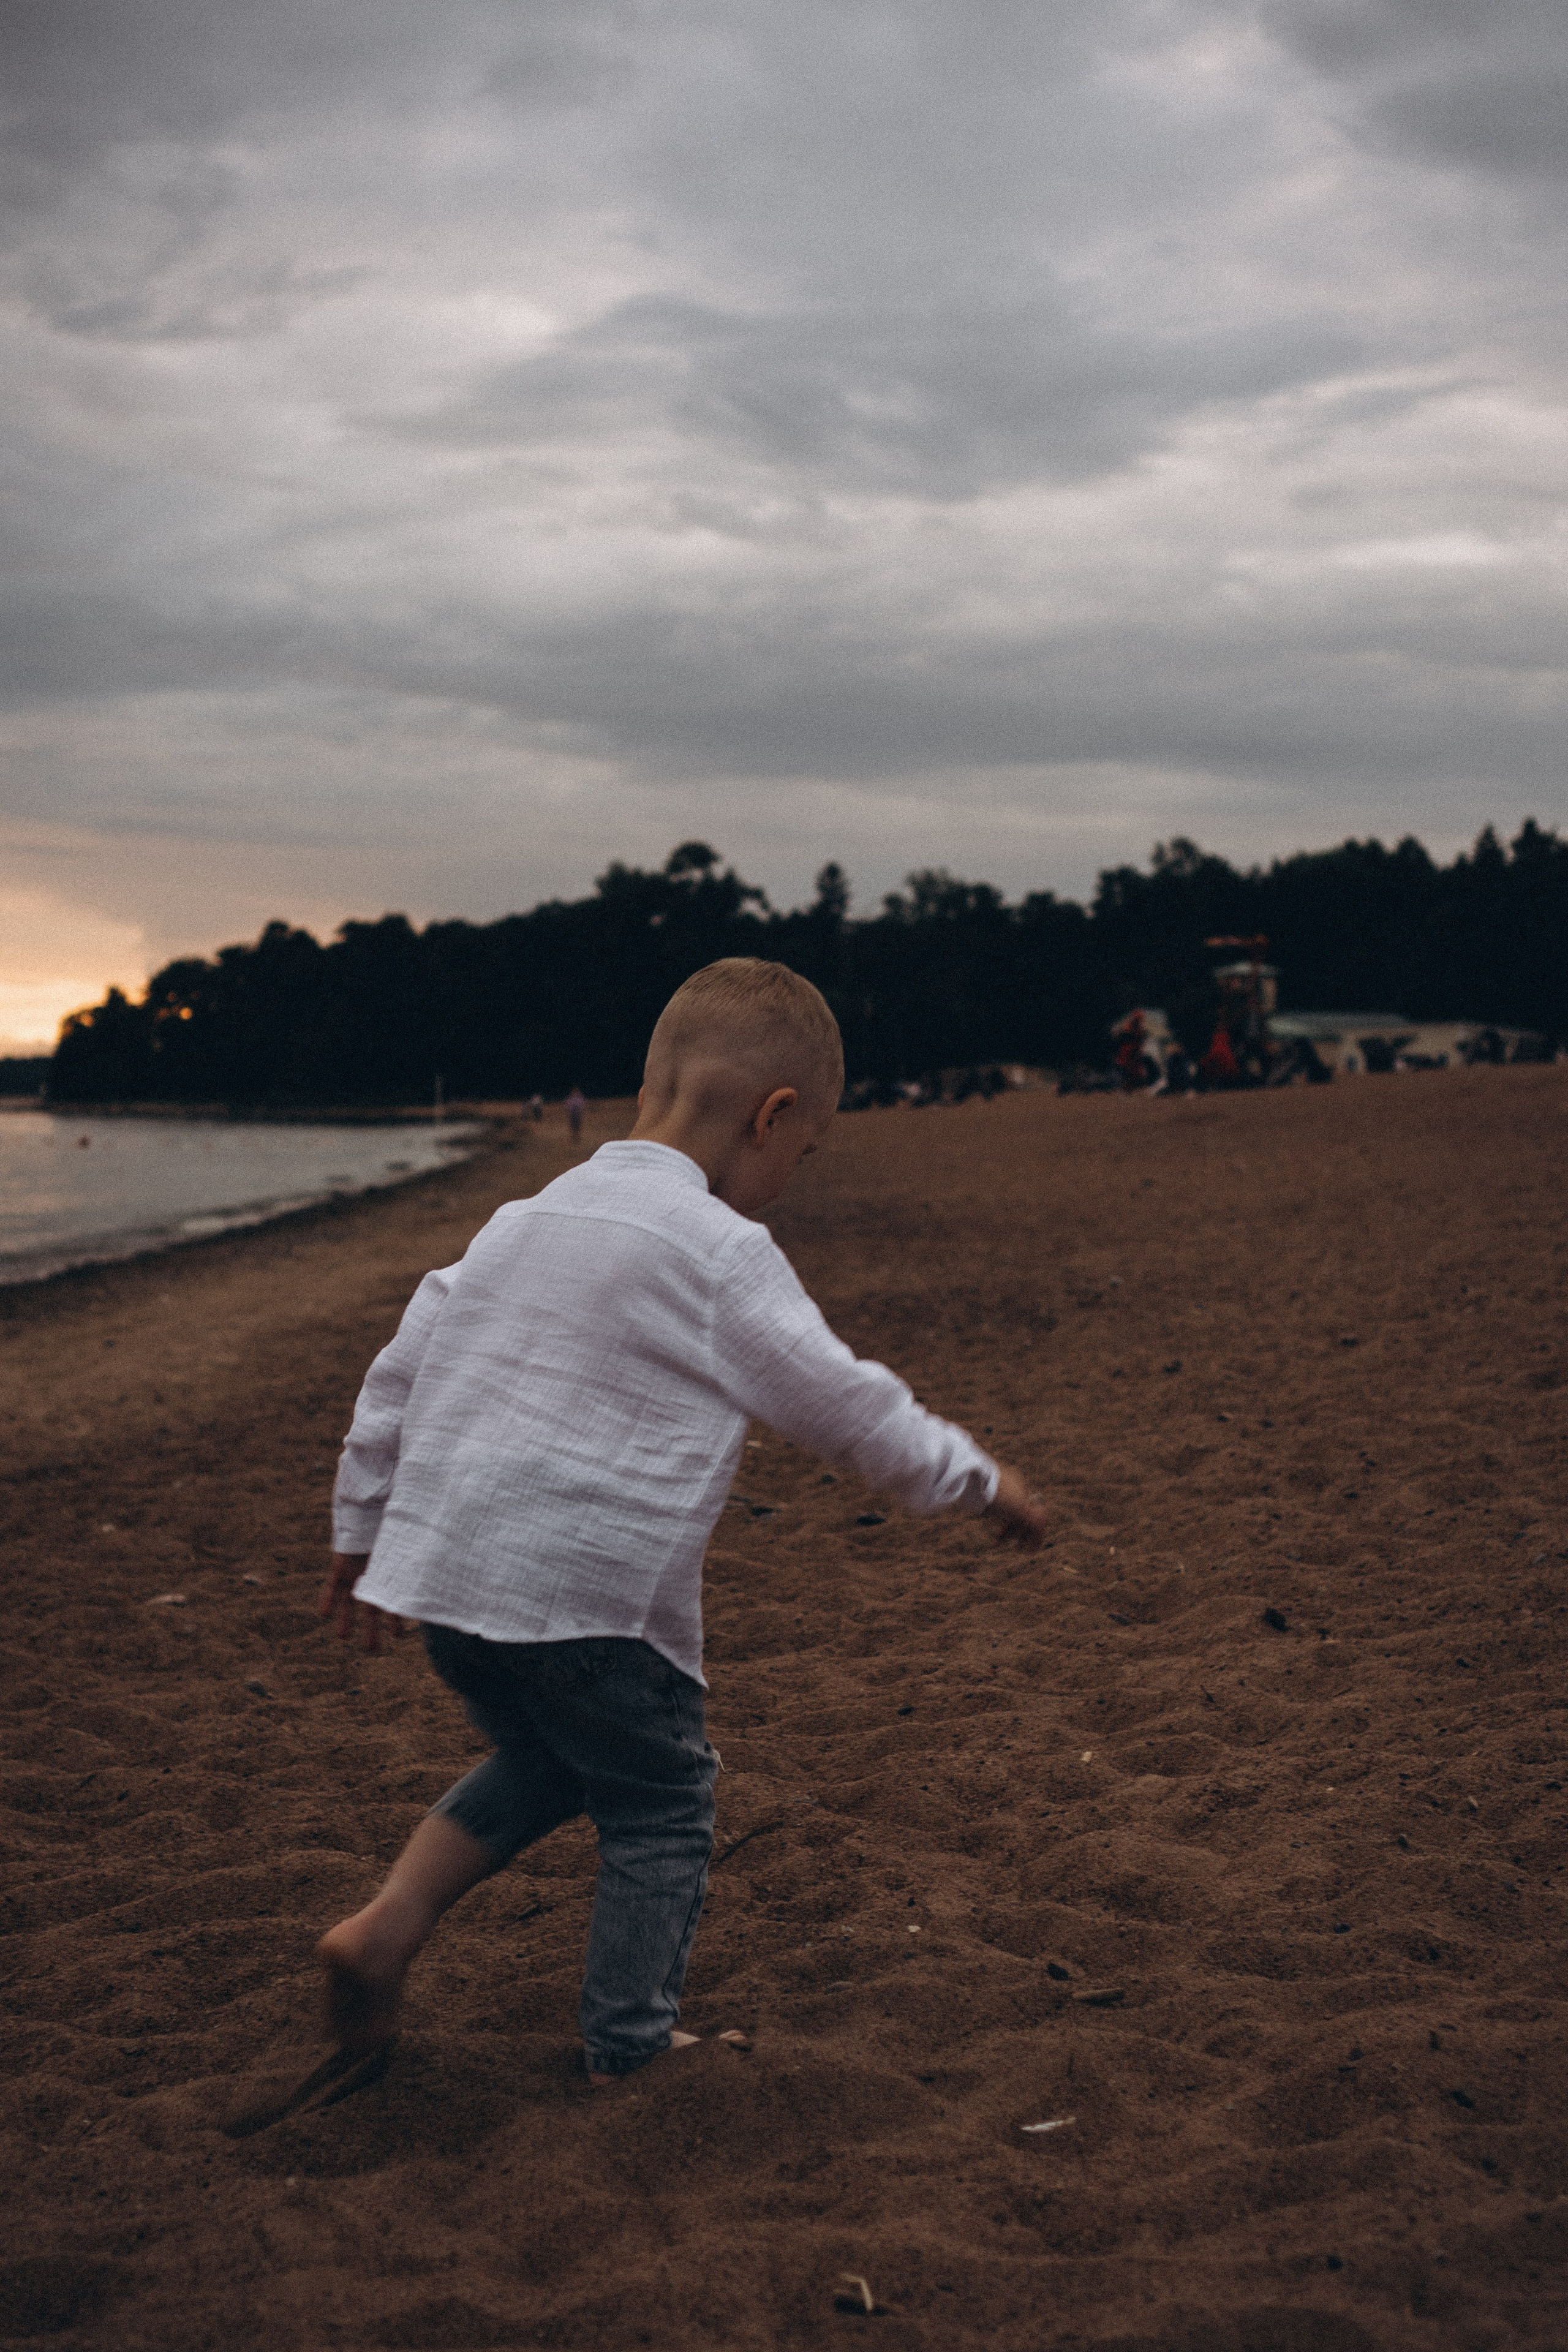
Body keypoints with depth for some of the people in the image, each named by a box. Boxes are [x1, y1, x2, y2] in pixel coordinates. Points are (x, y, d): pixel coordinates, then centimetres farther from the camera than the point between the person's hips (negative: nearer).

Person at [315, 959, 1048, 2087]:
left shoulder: (521, 1222, 12)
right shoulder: (721, 1254, -10)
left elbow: (398, 1377, 15)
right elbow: (847, 1405, -6)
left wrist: (361, 1534, 24)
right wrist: (979, 1479, 9)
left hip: (445, 1571, 7)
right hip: (591, 1595, -7)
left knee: (541, 1761, 28)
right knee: (661, 1806, 12)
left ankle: (384, 1928, 17)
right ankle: (627, 2046, 18)